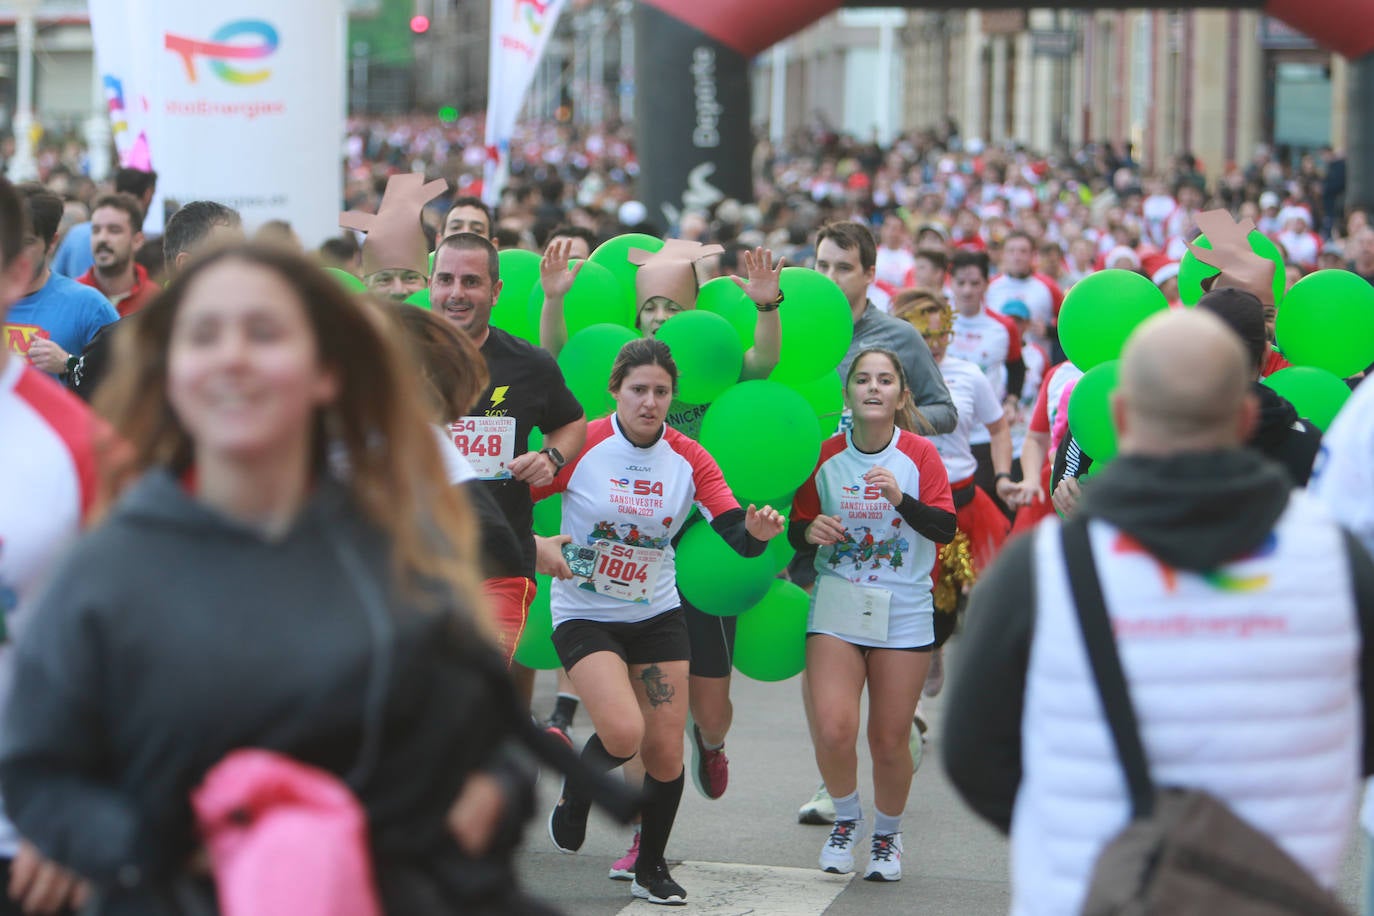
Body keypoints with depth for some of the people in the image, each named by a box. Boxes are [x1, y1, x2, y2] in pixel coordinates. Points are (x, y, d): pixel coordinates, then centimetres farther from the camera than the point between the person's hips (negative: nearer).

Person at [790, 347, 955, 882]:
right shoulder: (826, 456, 2)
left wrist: (902, 500, -26)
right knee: (832, 728, -16)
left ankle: (888, 836, 30)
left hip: (903, 614, -1)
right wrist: (810, 531, -12)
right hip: (836, 605, 1)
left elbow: (946, 529, -11)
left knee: (889, 739, 3)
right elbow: (798, 527, 10)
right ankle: (846, 818, 14)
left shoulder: (919, 454, -3)